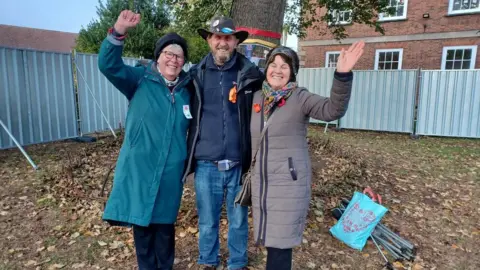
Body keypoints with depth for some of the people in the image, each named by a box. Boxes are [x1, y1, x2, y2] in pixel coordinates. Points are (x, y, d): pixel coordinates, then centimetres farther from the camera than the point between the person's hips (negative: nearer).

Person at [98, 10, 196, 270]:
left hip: (171, 170, 2)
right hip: (139, 167, -2)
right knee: (142, 222, 10)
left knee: (165, 223, 15)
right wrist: (119, 32, -32)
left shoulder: (187, 89, 5)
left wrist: (189, 160, 6)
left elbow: (190, 127, 12)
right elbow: (108, 65, -18)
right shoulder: (140, 79, -3)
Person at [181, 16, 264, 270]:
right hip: (206, 165, 1)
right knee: (207, 221, 17)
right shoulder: (196, 74, 1)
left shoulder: (250, 73, -2)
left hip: (239, 164, 0)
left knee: (238, 221, 16)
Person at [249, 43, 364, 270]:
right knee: (271, 239, 18)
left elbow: (333, 110, -28)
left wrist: (342, 74, -42)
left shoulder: (300, 98, -9)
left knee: (280, 242, 4)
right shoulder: (257, 98, 6)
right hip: (261, 181, 5)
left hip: (289, 181, -5)